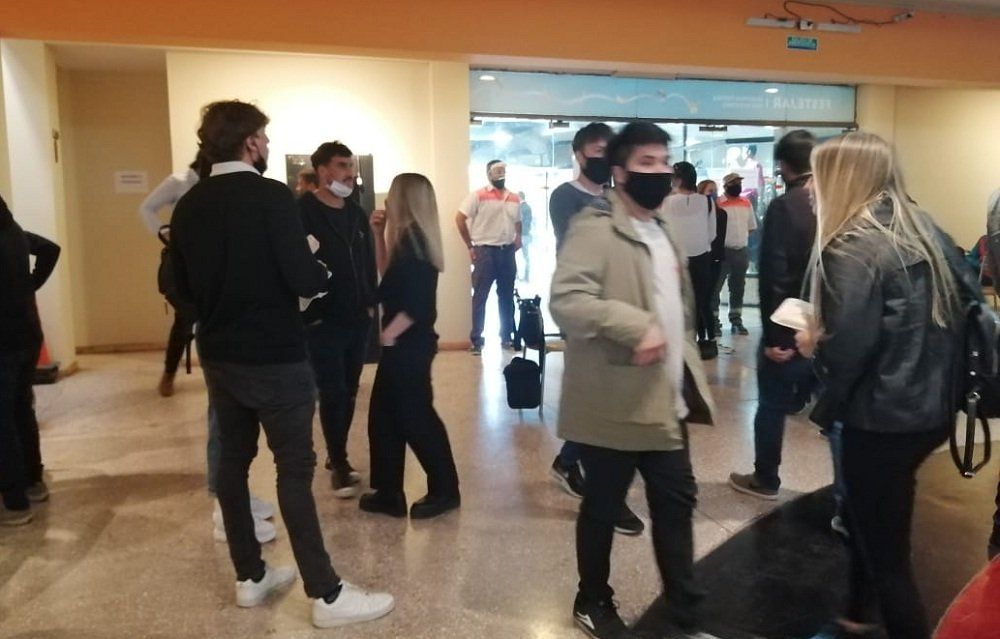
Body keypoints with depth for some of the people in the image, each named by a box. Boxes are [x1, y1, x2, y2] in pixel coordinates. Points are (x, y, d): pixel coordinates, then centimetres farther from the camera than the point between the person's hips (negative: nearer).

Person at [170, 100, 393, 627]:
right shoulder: (271, 196, -16)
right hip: (275, 357, -7)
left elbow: (184, 287, 12)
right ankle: (326, 594, 6)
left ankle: (249, 577, 26)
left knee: (232, 460, 14)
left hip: (218, 355, 7)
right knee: (294, 468, -2)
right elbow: (305, 281, -21)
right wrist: (320, 268, 0)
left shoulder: (188, 206, 5)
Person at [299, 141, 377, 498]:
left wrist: (371, 303, 10)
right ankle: (339, 464, 11)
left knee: (349, 392, 12)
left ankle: (336, 456, 26)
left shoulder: (356, 213, 13)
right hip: (323, 321, -6)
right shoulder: (302, 211, -9)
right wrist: (309, 313, -17)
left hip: (358, 319, 6)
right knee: (333, 394, -1)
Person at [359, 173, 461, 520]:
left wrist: (389, 334, -16)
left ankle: (445, 491, 14)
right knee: (385, 415, 12)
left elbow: (418, 303, -23)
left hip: (408, 344, -10)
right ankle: (388, 493, 20)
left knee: (415, 416, 0)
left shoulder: (411, 239, -17)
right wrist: (379, 234, 13)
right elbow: (389, 278, 19)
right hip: (403, 342, 10)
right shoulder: (409, 238, 11)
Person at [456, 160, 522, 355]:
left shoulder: (515, 198, 11)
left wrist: (518, 239, 5)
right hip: (485, 251, -5)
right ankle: (476, 340, 3)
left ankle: (507, 336, 22)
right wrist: (470, 246, -6)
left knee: (507, 297, 11)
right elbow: (460, 219, -6)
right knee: (480, 297, -2)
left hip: (508, 252, 5)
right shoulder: (478, 195, -5)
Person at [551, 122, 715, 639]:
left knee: (676, 499, 15)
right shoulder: (595, 228, -14)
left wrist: (688, 371, 20)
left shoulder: (662, 233, 15)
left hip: (666, 399, 8)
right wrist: (636, 326, -33)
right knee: (603, 507, 9)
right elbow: (565, 299, -29)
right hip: (616, 400, -8)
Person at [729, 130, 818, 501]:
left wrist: (773, 334, -13)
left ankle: (765, 480, 24)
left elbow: (774, 276, -18)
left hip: (791, 328, -5)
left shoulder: (784, 206, -14)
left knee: (773, 405, 11)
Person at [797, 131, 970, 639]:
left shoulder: (852, 247, -18)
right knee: (869, 521, 26)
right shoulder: (923, 227, 6)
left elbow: (847, 349, -25)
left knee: (885, 550, 7)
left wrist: (813, 342, -5)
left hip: (882, 418, -9)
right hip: (932, 407, 9)